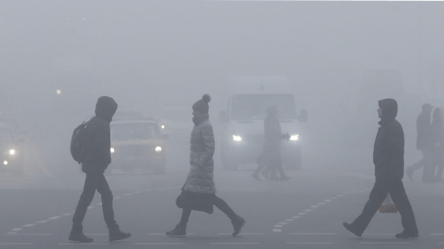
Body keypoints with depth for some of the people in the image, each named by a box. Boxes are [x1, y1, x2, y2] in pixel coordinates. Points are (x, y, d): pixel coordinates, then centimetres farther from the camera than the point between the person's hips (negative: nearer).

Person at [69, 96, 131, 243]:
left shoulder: (93, 122, 15)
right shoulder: (102, 125, -14)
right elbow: (100, 145, -24)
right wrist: (107, 158, -7)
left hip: (90, 165, 10)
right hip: (96, 166, -10)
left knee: (107, 196, 11)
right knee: (86, 198, -6)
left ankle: (113, 231, 11)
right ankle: (76, 232, -4)